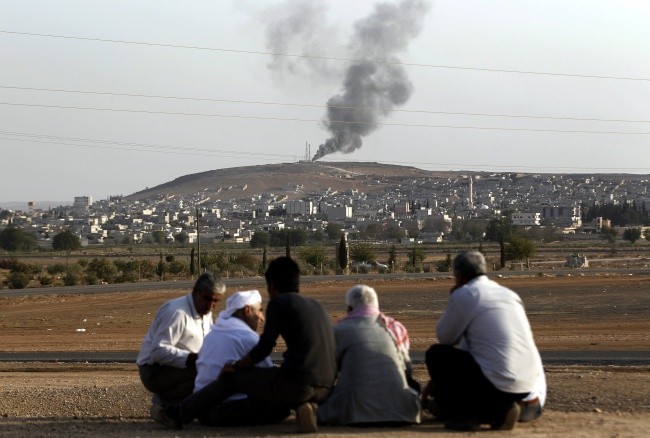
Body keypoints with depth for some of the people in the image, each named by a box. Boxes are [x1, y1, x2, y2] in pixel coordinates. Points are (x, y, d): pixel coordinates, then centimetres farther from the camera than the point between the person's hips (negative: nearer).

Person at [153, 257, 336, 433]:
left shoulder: (279, 302, -1)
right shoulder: (316, 306, 21)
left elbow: (264, 347, -5)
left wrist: (235, 367, 11)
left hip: (299, 382, -6)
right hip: (325, 389, 6)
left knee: (231, 378, 11)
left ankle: (177, 415, 18)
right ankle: (302, 405, 9)